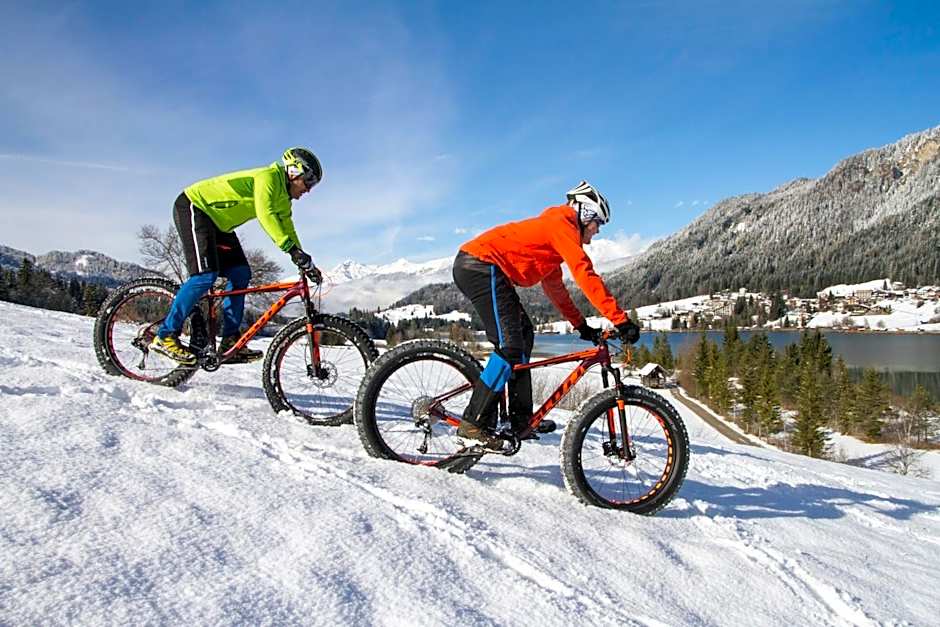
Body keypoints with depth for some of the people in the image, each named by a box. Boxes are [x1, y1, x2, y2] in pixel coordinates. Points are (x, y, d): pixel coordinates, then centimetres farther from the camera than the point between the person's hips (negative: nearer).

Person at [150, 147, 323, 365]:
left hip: (216, 221, 10)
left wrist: (305, 262, -2)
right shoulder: (268, 177, -21)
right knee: (206, 274, -22)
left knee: (240, 274, -3)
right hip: (193, 207, -10)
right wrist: (292, 249, -45)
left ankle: (230, 341, -2)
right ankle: (165, 336, -15)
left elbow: (287, 229, 9)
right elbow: (265, 215, -37)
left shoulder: (282, 196, 8)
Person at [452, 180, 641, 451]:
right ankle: (472, 426, -13)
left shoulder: (552, 230, 26)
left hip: (472, 267, 11)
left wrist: (581, 325, 27)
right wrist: (621, 320, -17)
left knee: (524, 335, 12)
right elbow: (586, 276, -17)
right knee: (510, 345, -16)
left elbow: (555, 287, 29)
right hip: (481, 266, -11)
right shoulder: (562, 225, -6)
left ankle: (521, 419, 13)